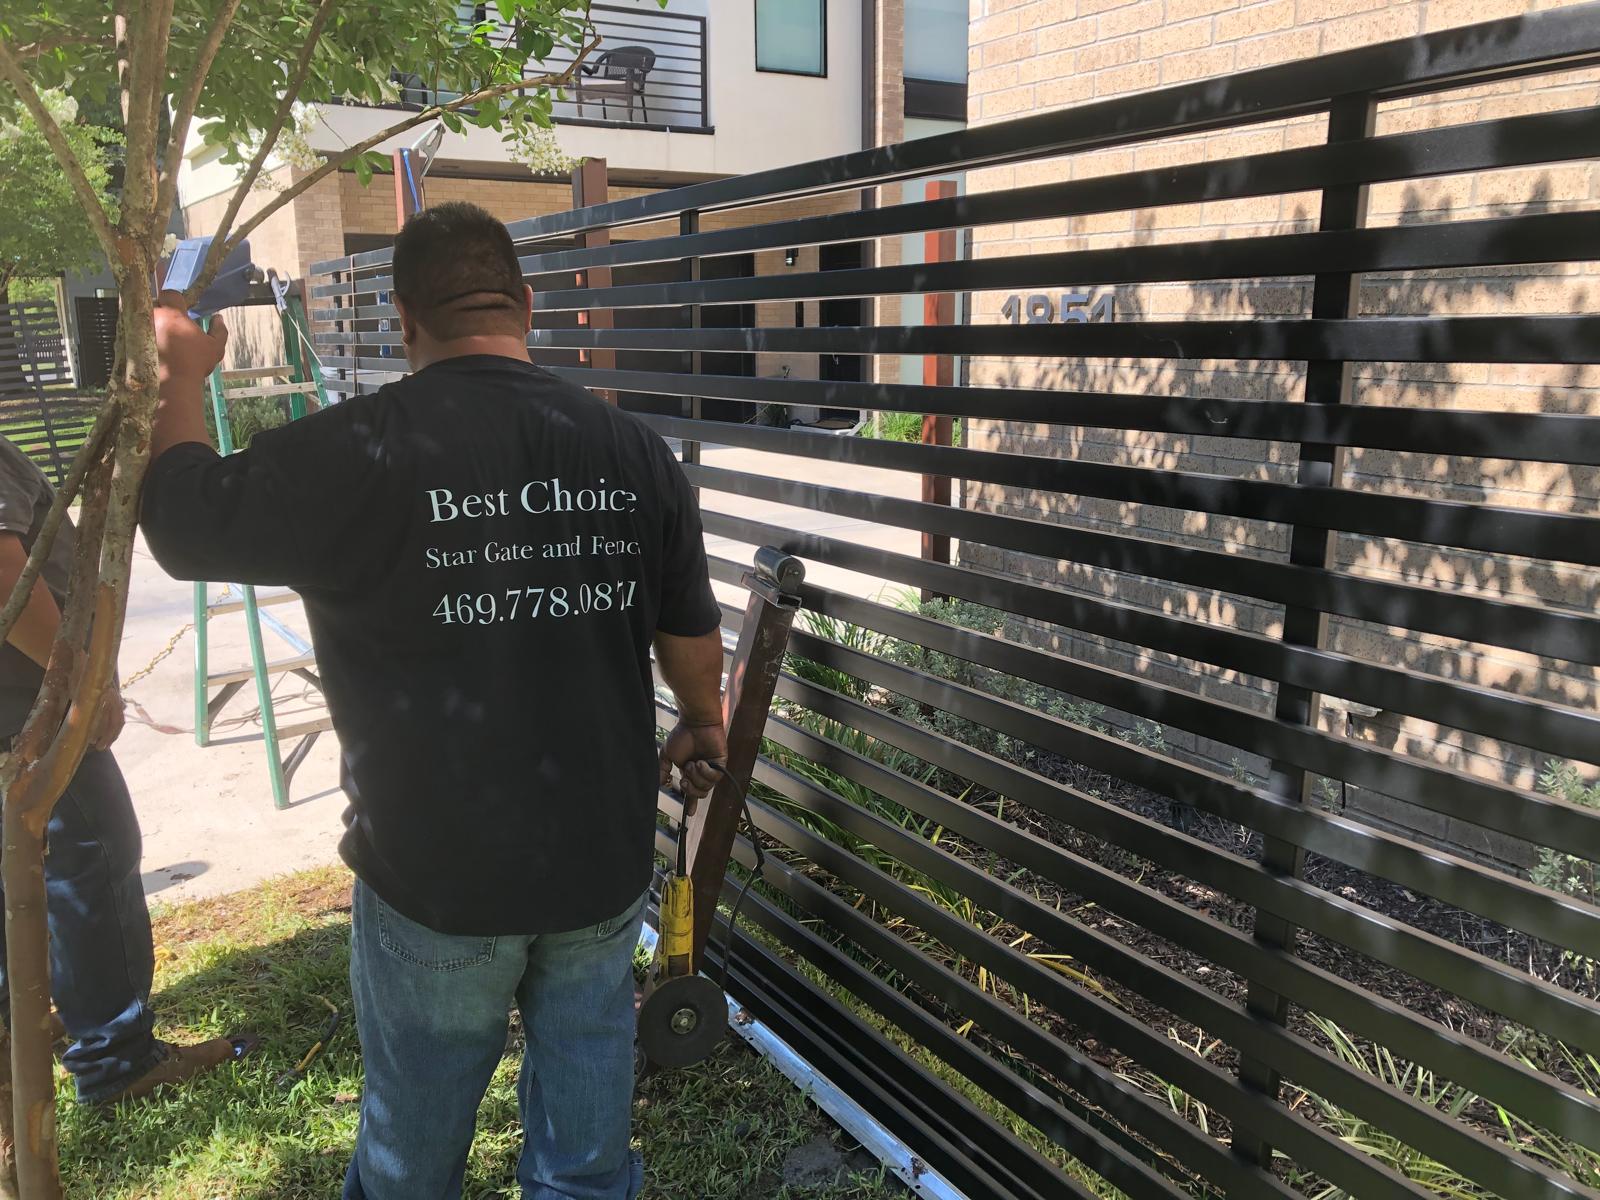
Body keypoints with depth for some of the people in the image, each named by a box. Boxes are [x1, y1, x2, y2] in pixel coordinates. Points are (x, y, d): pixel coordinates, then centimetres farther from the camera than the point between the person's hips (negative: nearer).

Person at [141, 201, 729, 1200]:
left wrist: (182, 377, 12)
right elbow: (692, 640, 1)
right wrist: (703, 731, 22)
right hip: (603, 862, 3)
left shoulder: (360, 451, -19)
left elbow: (178, 519, -5)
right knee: (586, 1077, 23)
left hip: (437, 877, -2)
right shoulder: (635, 451, -8)